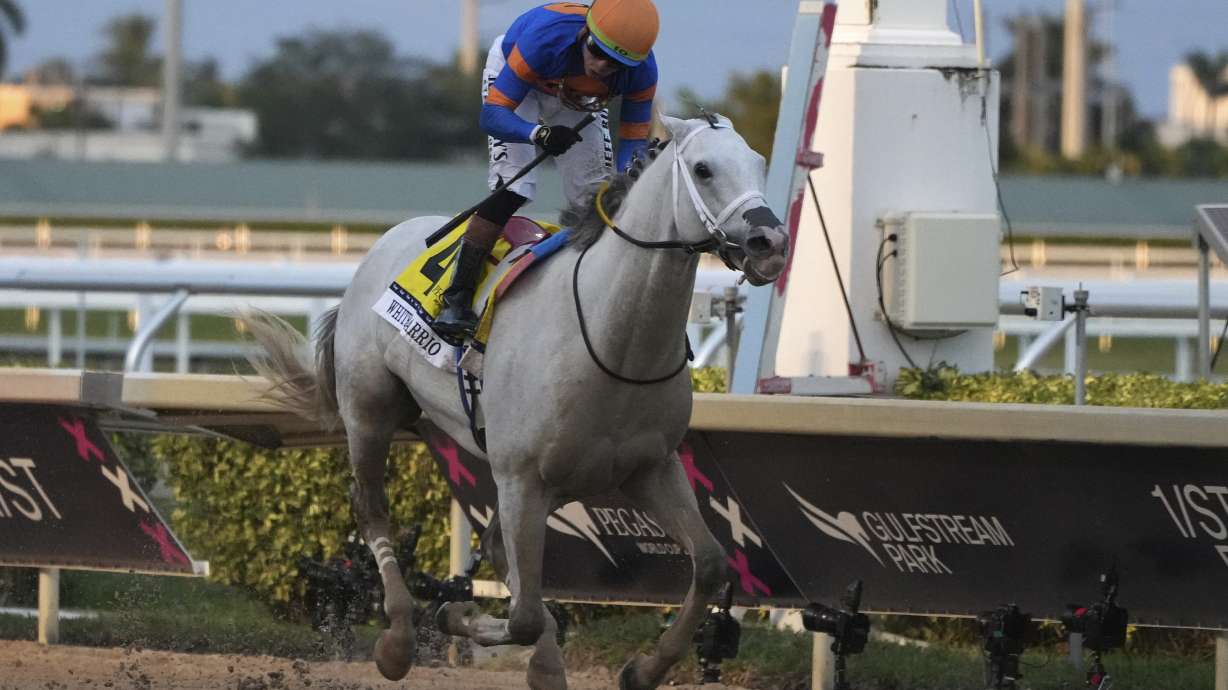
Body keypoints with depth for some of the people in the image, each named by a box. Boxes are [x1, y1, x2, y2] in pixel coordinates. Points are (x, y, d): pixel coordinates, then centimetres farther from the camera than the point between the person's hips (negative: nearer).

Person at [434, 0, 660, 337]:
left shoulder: (641, 71, -33)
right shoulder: (546, 37, -45)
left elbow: (634, 139, -22)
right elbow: (493, 115, -42)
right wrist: (539, 134, -62)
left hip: (576, 98, 4)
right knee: (513, 188, -21)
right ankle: (456, 299, -20)